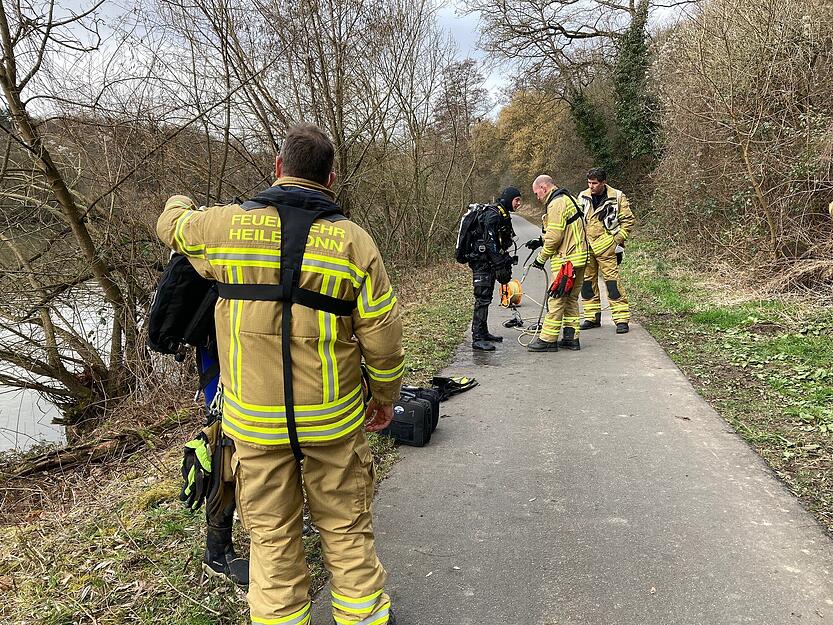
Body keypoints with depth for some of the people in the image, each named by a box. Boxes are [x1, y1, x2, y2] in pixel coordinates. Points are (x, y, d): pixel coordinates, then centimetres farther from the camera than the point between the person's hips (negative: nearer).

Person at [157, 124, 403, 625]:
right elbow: (383, 335, -6)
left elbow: (172, 225, 18)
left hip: (254, 419, 1)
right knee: (347, 529, 17)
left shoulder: (223, 225, -5)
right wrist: (385, 398, 9)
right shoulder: (354, 241, -8)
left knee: (272, 535, 16)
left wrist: (180, 203, 42)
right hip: (334, 417, 0)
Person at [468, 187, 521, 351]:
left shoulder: (503, 215, 17)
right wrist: (500, 266, -24)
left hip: (489, 263, 10)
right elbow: (490, 243, -23)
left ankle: (484, 333, 25)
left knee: (486, 298, 15)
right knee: (482, 299, -11)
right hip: (482, 262, -10)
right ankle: (477, 339, -10)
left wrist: (506, 263, 22)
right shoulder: (493, 215, -16)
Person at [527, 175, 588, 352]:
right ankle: (571, 337, 18)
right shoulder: (568, 199, 19)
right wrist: (541, 242, 17)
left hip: (566, 261, -10)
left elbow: (554, 236, -20)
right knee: (571, 299, 14)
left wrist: (541, 257, -8)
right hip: (578, 258, 10)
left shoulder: (556, 203, -13)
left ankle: (548, 339, -1)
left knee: (556, 299, -6)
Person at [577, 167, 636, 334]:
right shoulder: (582, 197, 7)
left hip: (606, 247, -4)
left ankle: (622, 319, -1)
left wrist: (618, 241, -4)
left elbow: (628, 220, 2)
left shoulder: (617, 198, -4)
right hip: (585, 247, 5)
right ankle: (592, 317, 21)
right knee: (587, 282, 9)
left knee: (612, 282, -8)